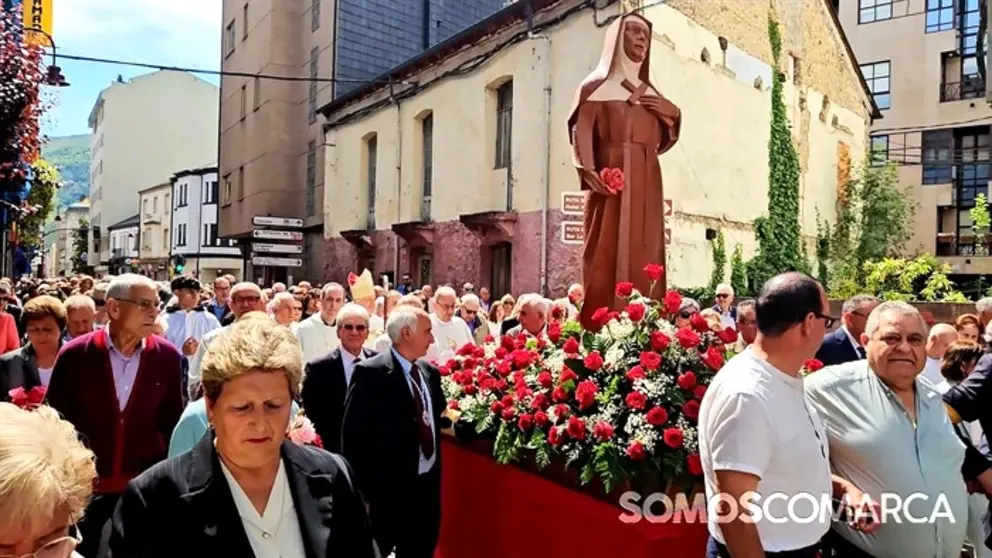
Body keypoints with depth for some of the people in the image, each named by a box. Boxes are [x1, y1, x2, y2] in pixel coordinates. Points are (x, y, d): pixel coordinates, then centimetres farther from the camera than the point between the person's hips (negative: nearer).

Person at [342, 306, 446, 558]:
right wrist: (362, 493, -14)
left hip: (428, 487, 6)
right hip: (387, 491, -6)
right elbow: (353, 438, -15)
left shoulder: (430, 371, 5)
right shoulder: (371, 373, -16)